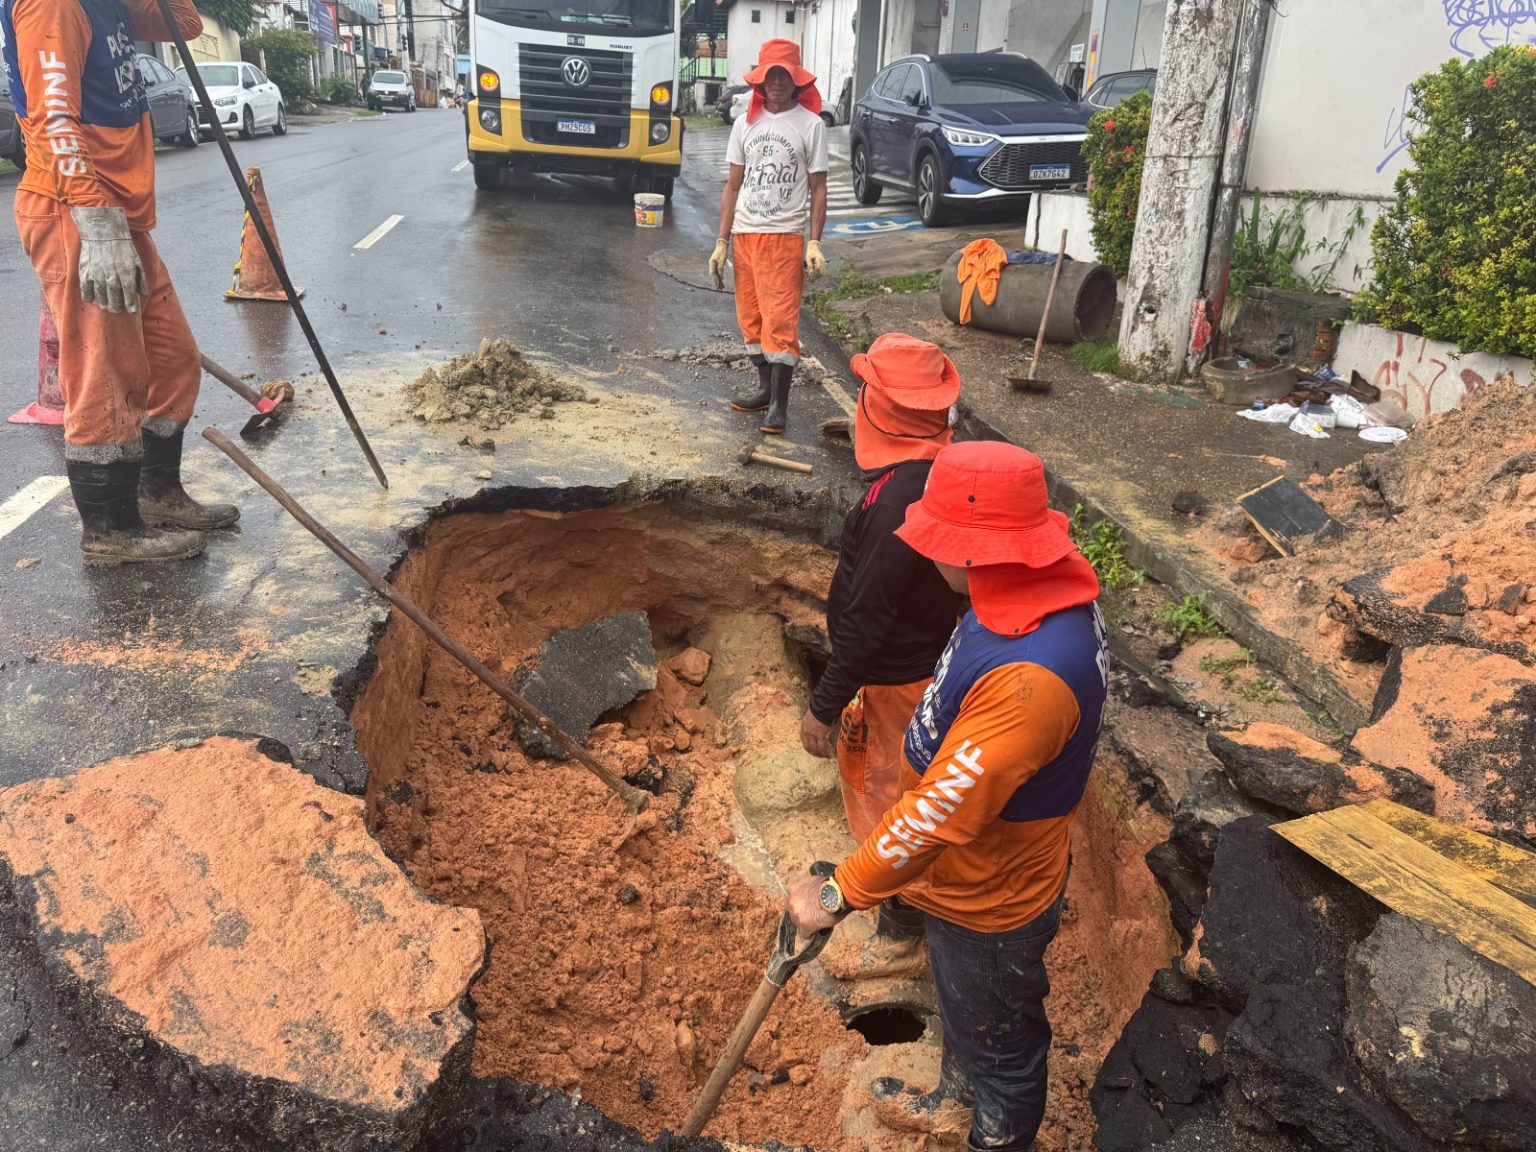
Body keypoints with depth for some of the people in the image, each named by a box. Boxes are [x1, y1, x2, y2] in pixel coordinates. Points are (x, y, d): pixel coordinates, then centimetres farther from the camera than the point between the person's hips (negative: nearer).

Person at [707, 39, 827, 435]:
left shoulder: (810, 124, 0)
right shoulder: (746, 123, 10)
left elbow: (818, 188, 0)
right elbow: (733, 186, 11)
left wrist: (815, 244, -9)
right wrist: (721, 242, 6)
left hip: (785, 235, -4)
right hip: (743, 234, 5)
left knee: (780, 320, -8)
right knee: (751, 318, 9)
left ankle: (779, 403, -4)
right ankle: (766, 387, 23)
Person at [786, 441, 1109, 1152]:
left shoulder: (1029, 677, -41)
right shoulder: (1033, 591, -10)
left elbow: (943, 812, -35)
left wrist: (839, 893, -26)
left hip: (991, 903, -9)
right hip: (966, 879, 9)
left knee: (998, 1040, 20)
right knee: (961, 1008, 34)